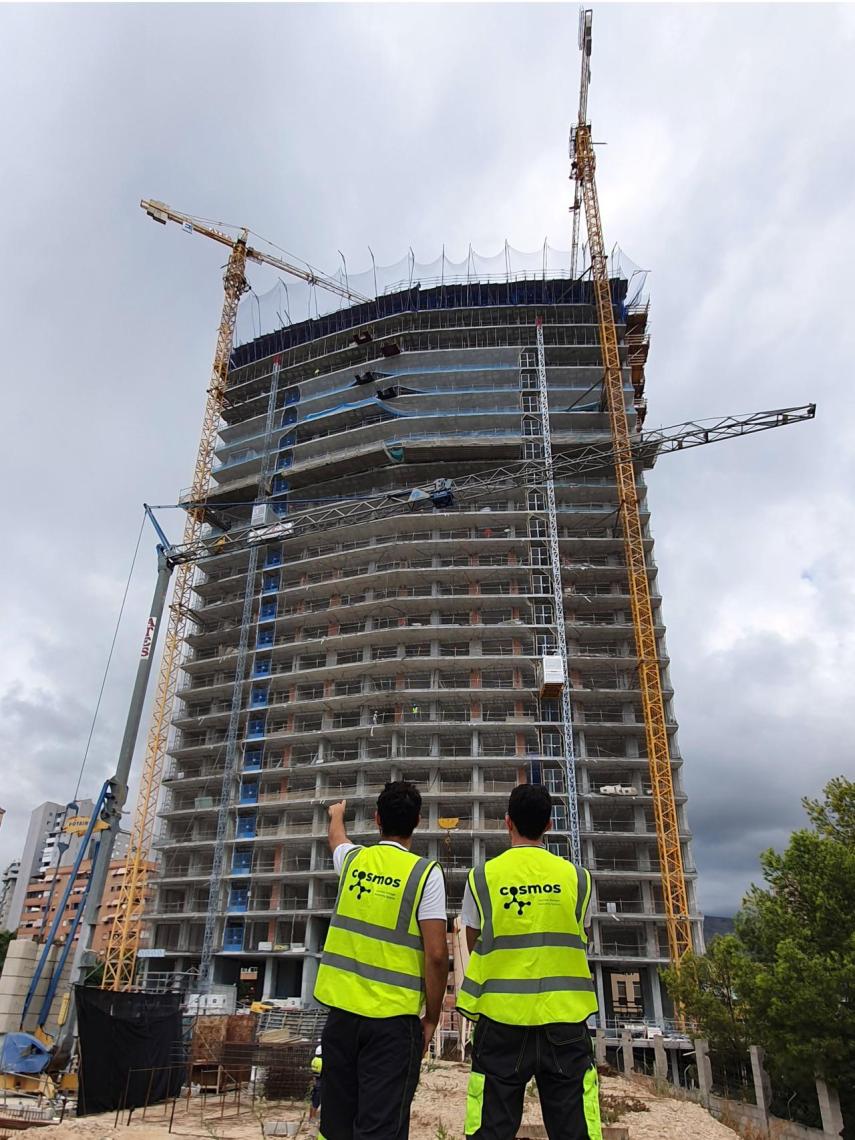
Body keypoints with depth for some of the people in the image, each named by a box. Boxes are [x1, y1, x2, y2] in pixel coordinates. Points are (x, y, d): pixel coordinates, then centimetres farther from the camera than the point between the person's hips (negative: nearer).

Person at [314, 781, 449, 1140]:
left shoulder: (353, 859, 4)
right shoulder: (425, 873, -10)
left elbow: (336, 838, 30)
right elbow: (436, 954, -13)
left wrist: (336, 815, 52)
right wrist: (431, 1018, 0)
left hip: (341, 1008, 5)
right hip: (392, 1016, -4)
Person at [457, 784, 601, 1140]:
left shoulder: (482, 877, -5)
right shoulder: (576, 877, -2)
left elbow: (473, 944, 8)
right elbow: (575, 941, 10)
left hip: (502, 1018, -1)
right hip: (564, 1016, 1)